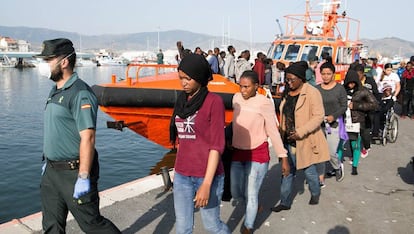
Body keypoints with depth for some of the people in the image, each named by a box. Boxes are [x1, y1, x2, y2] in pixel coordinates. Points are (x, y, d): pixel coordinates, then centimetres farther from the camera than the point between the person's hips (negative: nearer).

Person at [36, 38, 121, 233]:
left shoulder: (80, 93, -19)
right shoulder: (55, 91, 11)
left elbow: (87, 138, -24)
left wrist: (83, 178, -25)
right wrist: (48, 161, 22)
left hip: (74, 173, -9)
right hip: (52, 172, 9)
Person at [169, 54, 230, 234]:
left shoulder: (214, 101, -12)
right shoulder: (182, 100, 6)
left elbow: (217, 145, -15)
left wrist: (206, 184, -19)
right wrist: (179, 170, 17)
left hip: (208, 175, -5)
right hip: (182, 175, 6)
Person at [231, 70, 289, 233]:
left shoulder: (264, 103, -17)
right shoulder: (236, 98, -1)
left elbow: (273, 132, -13)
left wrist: (283, 158, -11)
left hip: (257, 154, -5)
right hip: (237, 153, 6)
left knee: (251, 194, 3)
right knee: (236, 192, 14)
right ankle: (253, 208, 45)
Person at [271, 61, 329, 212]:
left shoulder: (312, 93, -13)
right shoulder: (288, 93, 8)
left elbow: (319, 116, -18)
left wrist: (300, 132, -23)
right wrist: (282, 131, 8)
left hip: (305, 141, -6)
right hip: (288, 140, 6)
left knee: (309, 171, 11)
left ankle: (315, 193, 40)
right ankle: (285, 202, 22)